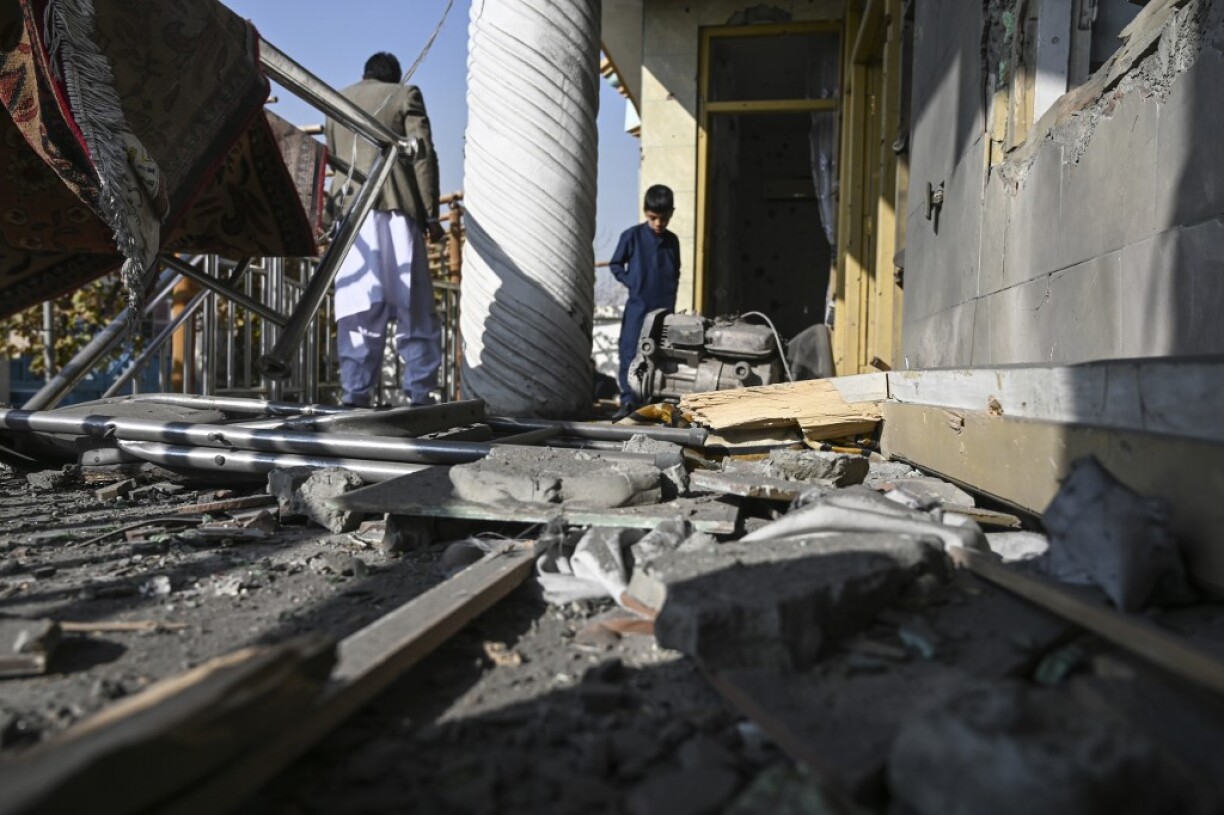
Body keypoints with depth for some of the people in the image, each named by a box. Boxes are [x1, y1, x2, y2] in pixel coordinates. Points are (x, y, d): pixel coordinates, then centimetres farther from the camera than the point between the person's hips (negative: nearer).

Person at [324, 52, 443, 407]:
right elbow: (423, 154, -2)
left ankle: (356, 394, -2)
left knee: (359, 306, 2)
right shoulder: (405, 95, 9)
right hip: (395, 206, -3)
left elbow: (334, 155, 23)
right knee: (414, 306, 1)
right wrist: (431, 212, -2)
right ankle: (420, 392, -1)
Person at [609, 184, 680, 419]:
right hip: (637, 306, -3)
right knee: (630, 353, -3)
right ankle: (627, 401, 5)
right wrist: (631, 283, -7)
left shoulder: (672, 241, 8)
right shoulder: (632, 236, -4)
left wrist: (671, 295, 10)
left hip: (665, 307, 3)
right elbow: (616, 265, 3)